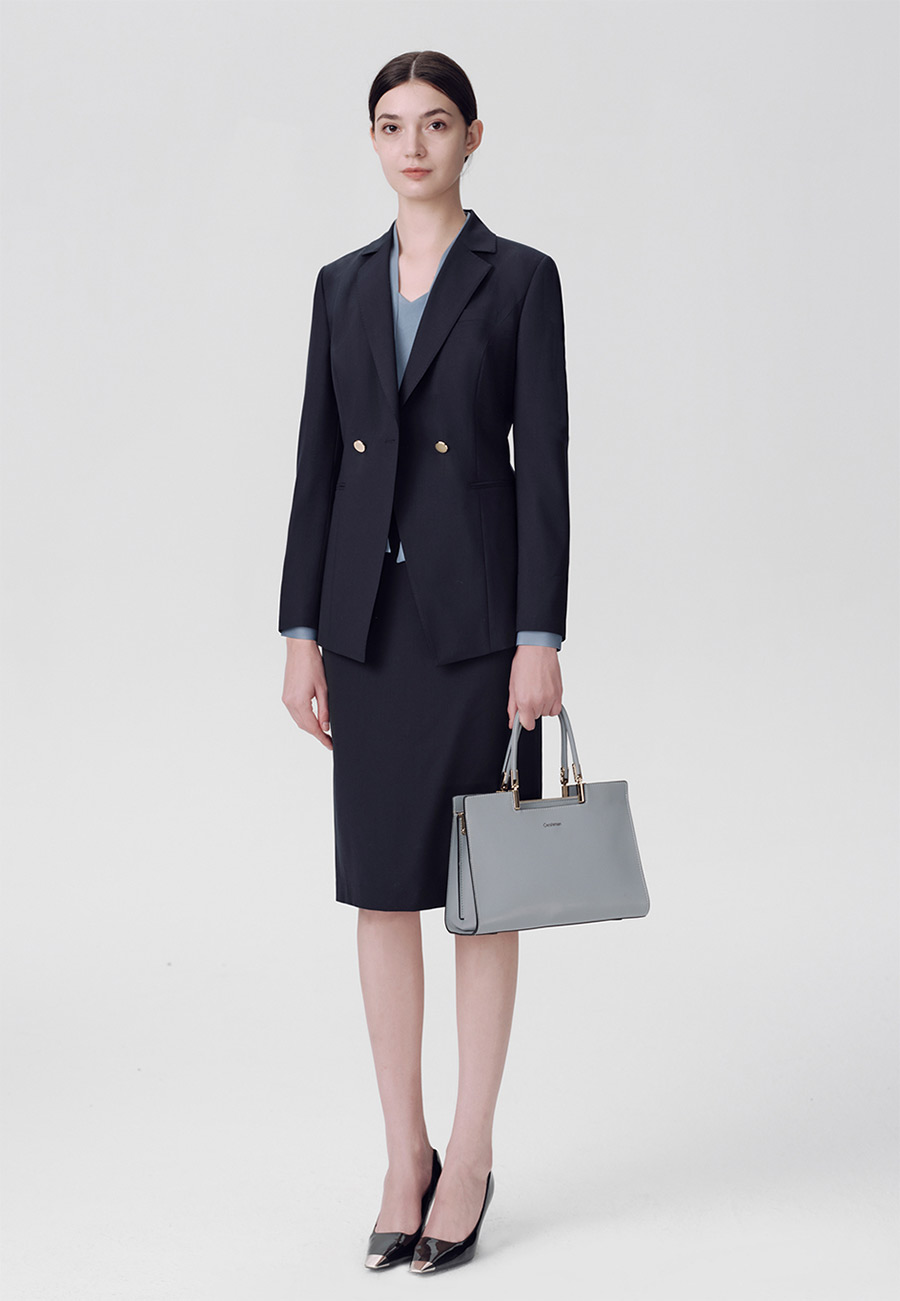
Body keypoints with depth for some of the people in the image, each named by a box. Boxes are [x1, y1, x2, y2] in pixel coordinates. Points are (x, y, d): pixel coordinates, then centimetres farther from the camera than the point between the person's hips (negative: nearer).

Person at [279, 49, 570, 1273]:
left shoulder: (521, 277, -3)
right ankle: (405, 1151, 16)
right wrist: (302, 633, 3)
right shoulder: (343, 285, 10)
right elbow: (317, 461, 8)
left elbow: (544, 462, -7)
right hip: (368, 610, 4)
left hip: (479, 607, -4)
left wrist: (540, 639, -13)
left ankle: (471, 1154, 13)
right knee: (381, 884, 6)